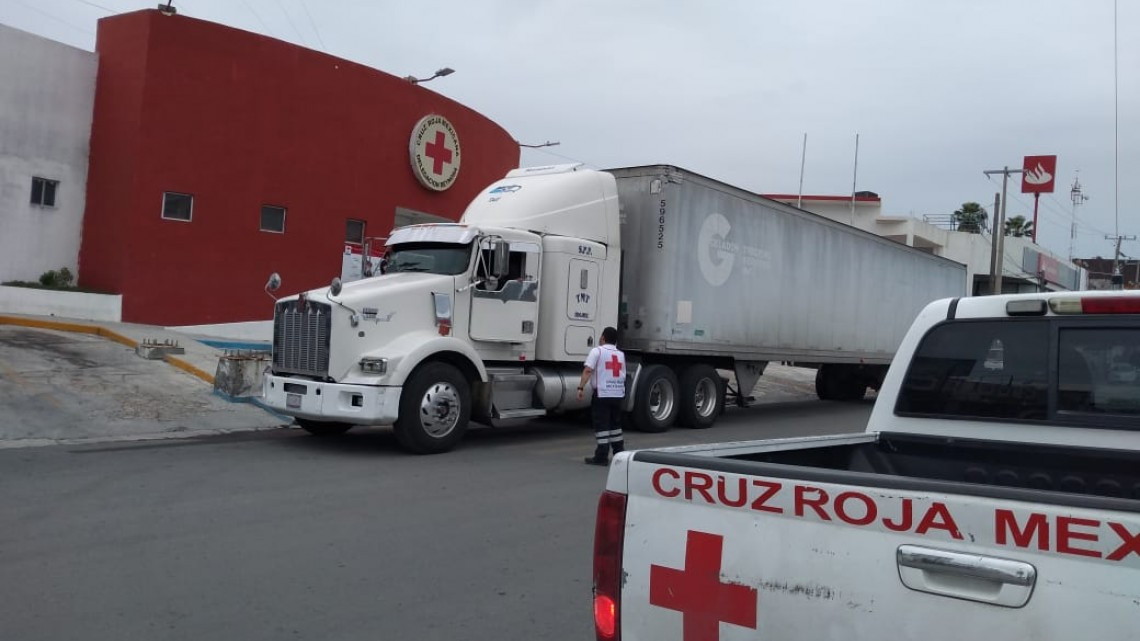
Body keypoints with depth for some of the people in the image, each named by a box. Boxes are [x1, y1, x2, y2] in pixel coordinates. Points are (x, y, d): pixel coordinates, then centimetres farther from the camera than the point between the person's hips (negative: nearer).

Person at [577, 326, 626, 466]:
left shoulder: (597, 351, -4)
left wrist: (581, 388, -19)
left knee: (602, 425, -3)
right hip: (618, 393, 6)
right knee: (615, 423, 19)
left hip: (602, 393, -6)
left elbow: (588, 370, -16)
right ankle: (619, 453, 25)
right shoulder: (621, 354, 16)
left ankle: (602, 456, -4)